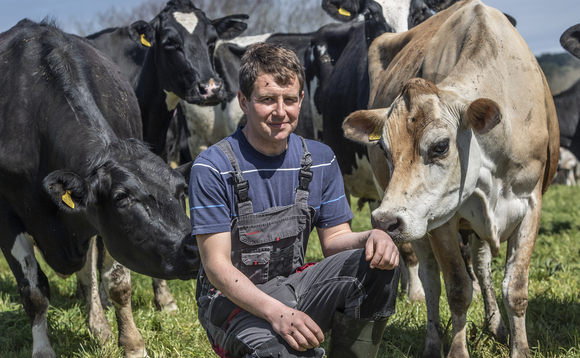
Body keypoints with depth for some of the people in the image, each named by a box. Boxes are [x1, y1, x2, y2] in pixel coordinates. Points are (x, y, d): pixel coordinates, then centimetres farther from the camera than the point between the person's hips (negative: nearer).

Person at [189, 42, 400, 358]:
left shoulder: (320, 160, 5)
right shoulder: (212, 168, -14)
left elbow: (334, 239, 8)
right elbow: (217, 264, -17)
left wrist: (371, 238, -18)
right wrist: (276, 312, -33)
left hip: (294, 289, 6)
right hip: (234, 301, -6)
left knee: (376, 263, -17)